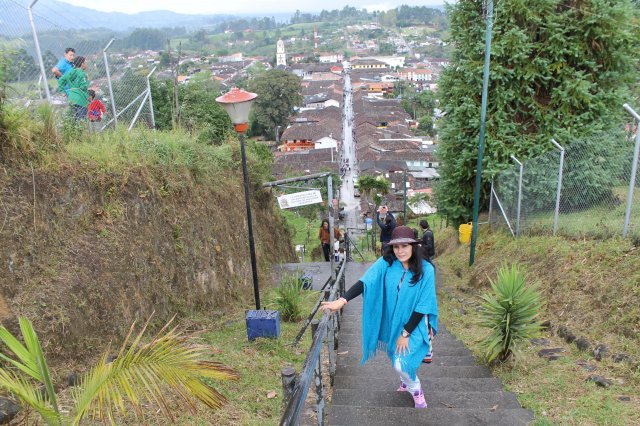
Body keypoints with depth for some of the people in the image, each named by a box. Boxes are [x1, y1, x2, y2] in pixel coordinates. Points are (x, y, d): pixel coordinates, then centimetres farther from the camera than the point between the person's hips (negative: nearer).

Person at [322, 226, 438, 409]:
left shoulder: (426, 269, -19)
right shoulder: (386, 263, -13)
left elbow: (423, 305, -16)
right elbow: (365, 281, -26)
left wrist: (406, 333, -16)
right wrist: (342, 300, -40)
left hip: (414, 325, -3)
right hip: (391, 323, 4)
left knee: (402, 363, -13)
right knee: (396, 359, 21)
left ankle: (416, 390, 19)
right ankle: (407, 381, 52)